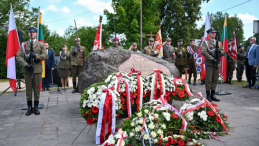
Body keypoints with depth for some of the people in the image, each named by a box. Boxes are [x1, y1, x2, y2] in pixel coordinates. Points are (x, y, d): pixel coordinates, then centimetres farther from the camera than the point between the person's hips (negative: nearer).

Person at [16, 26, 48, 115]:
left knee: (37, 89, 3)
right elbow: (18, 56, 1)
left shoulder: (41, 44, 8)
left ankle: (36, 107, 13)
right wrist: (26, 65, -13)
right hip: (27, 69, 0)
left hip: (37, 69, 0)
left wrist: (35, 55, -16)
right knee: (28, 89, 4)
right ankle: (29, 108, 12)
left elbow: (45, 56, -1)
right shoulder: (24, 44, 9)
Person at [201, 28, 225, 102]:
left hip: (217, 63, 5)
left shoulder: (219, 43, 18)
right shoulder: (206, 42, 1)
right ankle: (208, 95, 5)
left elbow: (223, 52, 13)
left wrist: (219, 52, -11)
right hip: (209, 64, -5)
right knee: (208, 79, -3)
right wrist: (212, 58, -19)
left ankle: (213, 95, 17)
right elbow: (203, 52, -14)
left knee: (215, 79, 7)